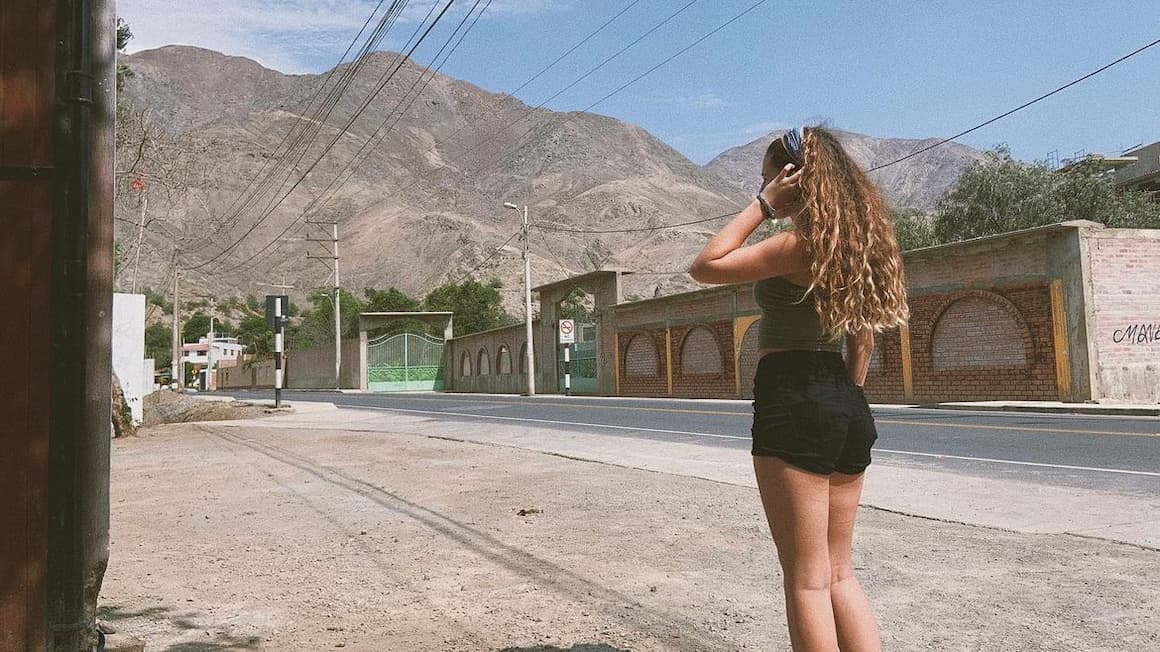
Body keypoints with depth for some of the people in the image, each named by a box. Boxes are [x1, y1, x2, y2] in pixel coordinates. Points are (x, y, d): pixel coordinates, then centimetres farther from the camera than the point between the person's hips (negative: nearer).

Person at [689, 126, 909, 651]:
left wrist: (762, 206, -9)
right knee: (839, 571, 17)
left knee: (807, 579, 2)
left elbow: (705, 267, -13)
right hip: (850, 407, 9)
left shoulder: (802, 243, -14)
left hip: (795, 402, -9)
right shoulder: (857, 239, 12)